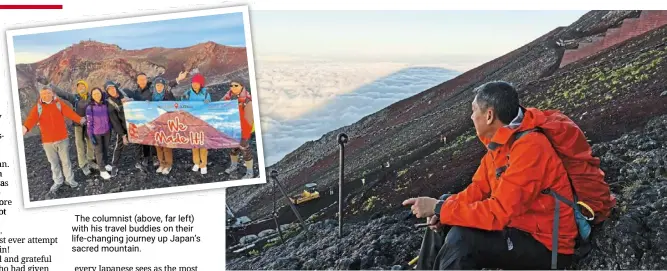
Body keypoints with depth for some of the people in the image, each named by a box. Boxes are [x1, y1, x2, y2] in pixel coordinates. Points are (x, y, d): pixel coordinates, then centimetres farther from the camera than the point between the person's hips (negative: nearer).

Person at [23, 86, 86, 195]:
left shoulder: (59, 104, -2)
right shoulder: (38, 107, -4)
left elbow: (70, 113, -13)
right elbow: (32, 119, -21)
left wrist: (79, 119, -27)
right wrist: (25, 127, -42)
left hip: (62, 139, -1)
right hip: (47, 141, 1)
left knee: (65, 160, 10)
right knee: (54, 162, 13)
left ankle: (70, 179, 25)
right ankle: (58, 182, 27)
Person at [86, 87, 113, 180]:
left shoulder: (105, 105, -6)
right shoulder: (90, 108, -15)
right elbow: (89, 123, -12)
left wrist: (110, 129, 7)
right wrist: (90, 135, -13)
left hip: (107, 131, 3)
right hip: (96, 133, -3)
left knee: (106, 149, 18)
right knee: (99, 151, 8)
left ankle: (105, 163, 40)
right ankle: (102, 170, 15)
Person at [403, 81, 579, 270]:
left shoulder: (529, 148, -27)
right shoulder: (501, 141, 3)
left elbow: (500, 212, -30)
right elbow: (480, 188, 10)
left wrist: (440, 209, -24)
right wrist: (444, 207, -9)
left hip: (548, 247, -9)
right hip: (521, 227, 9)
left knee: (462, 239, -26)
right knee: (441, 226, 8)